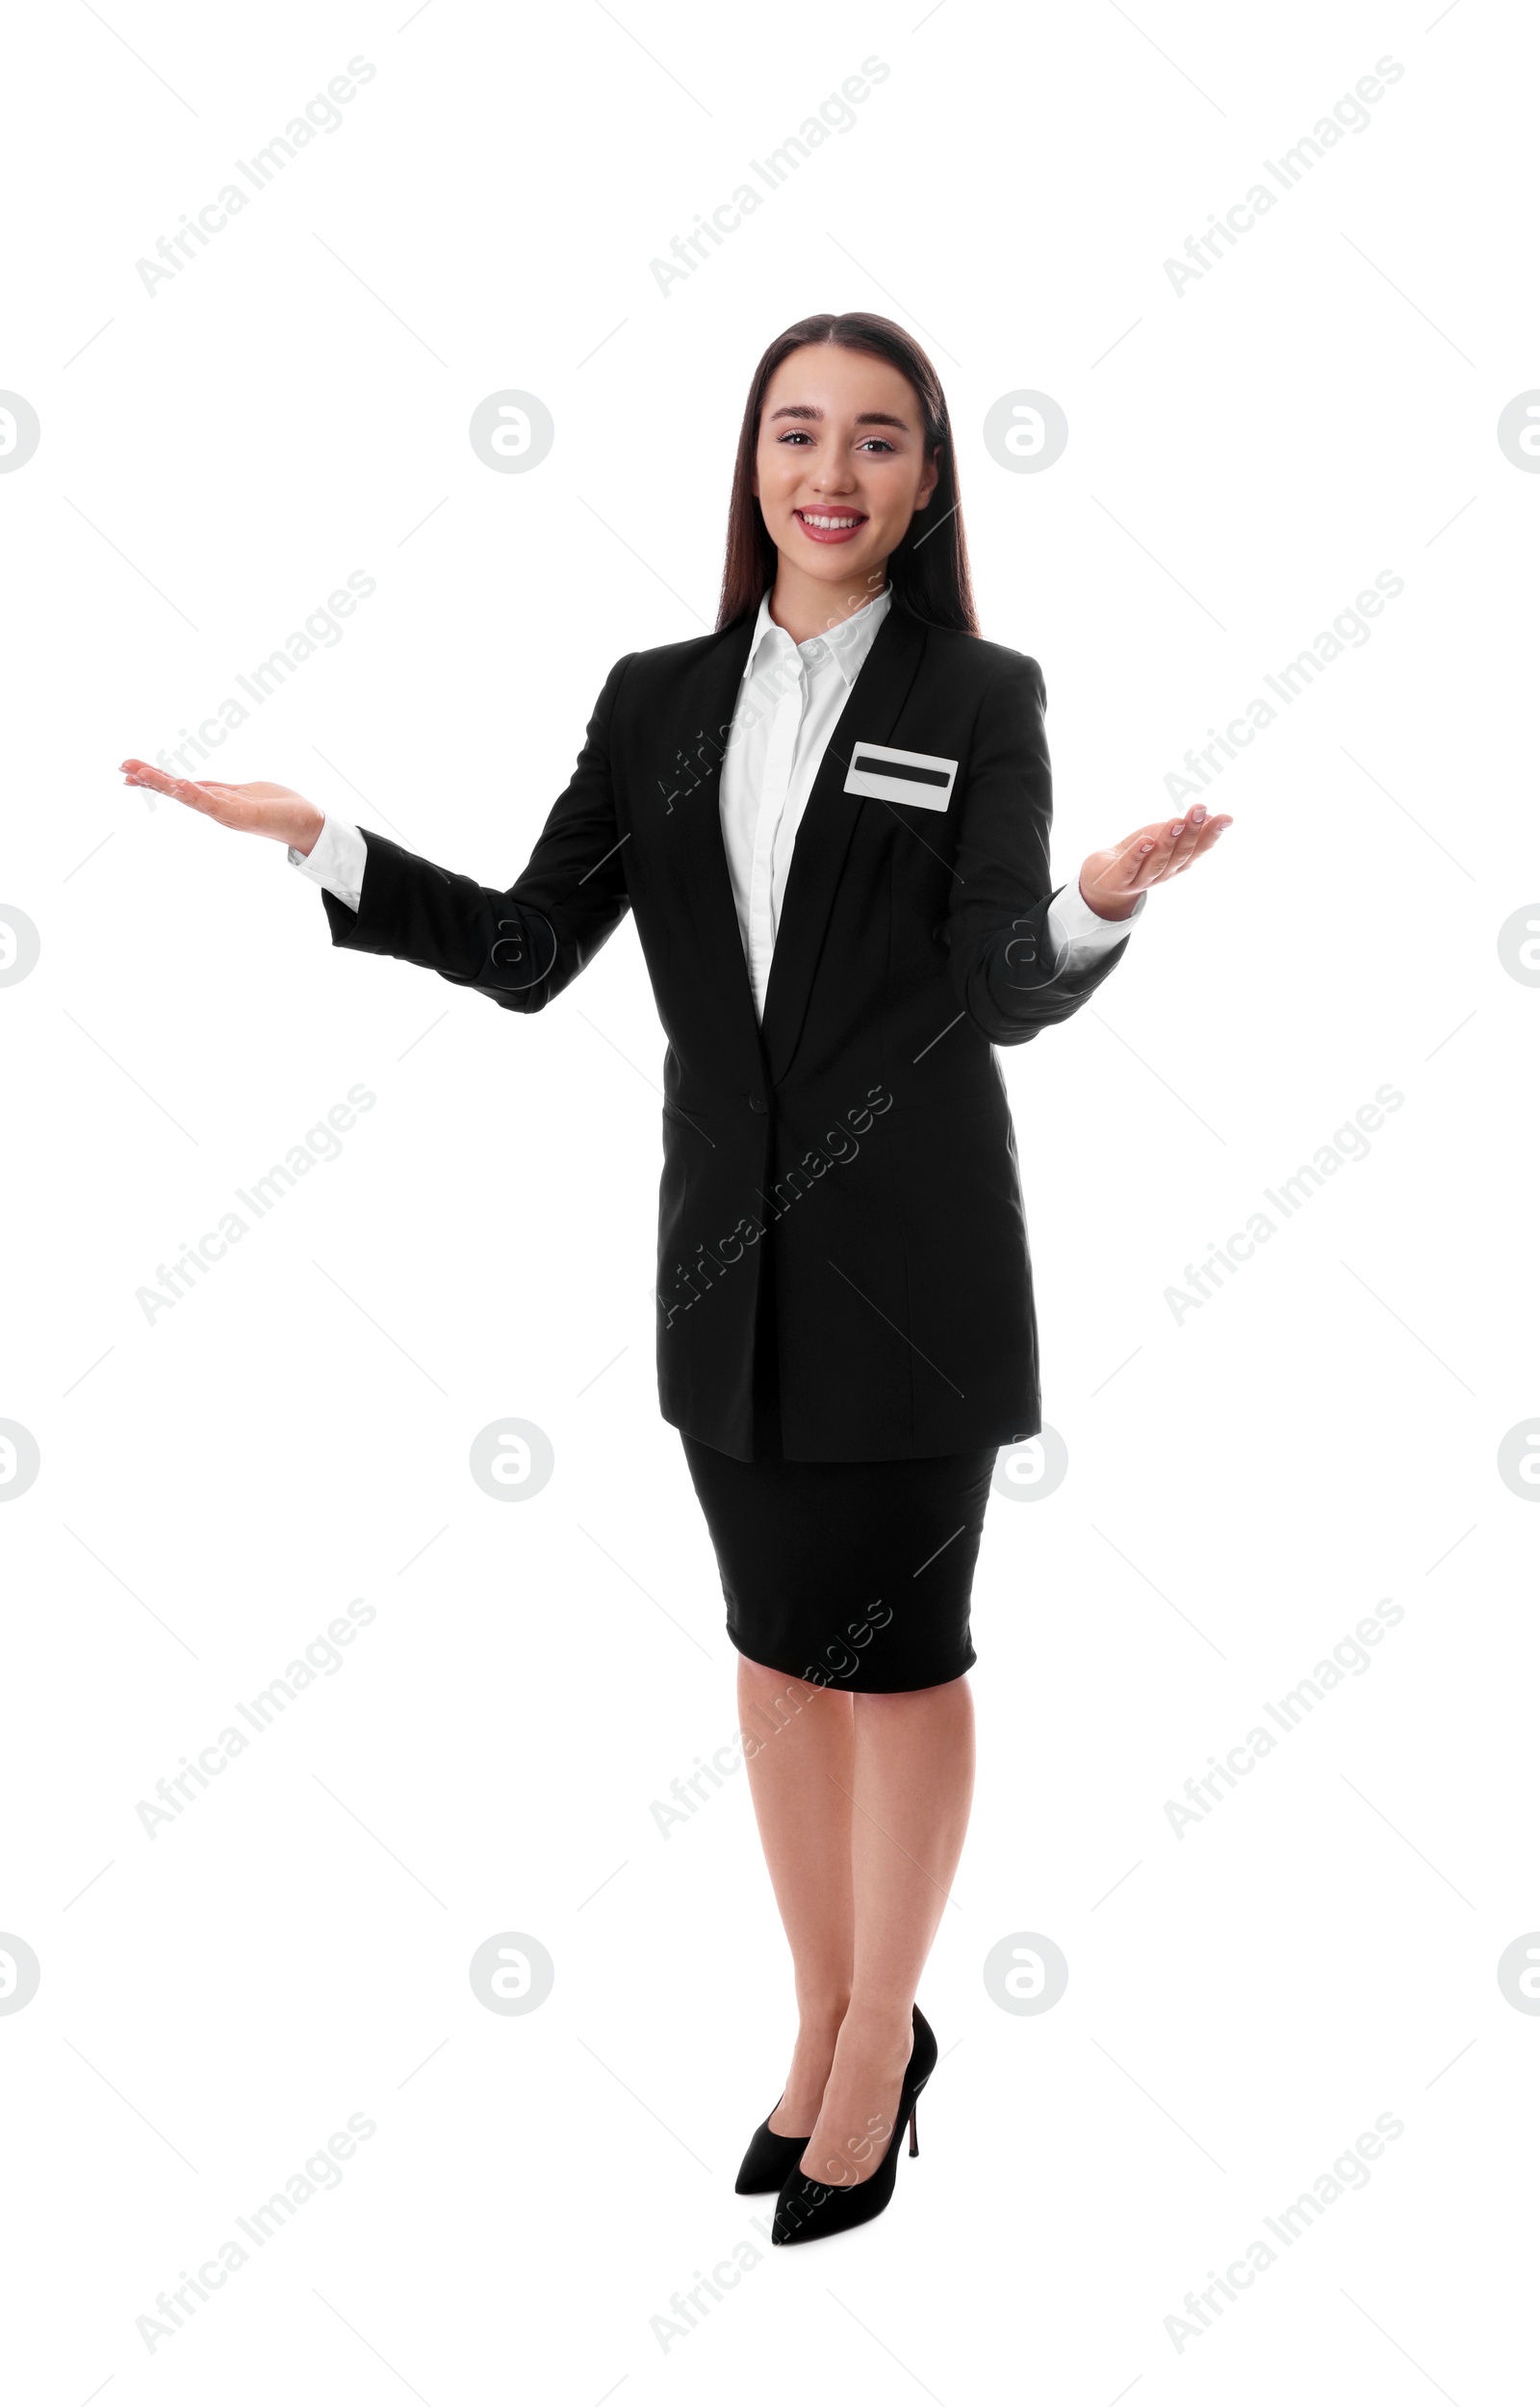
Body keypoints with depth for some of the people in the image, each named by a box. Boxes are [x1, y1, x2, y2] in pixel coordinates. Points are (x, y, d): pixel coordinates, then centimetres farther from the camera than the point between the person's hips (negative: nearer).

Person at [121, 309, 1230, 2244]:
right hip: (728, 1250, 4)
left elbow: (1008, 994, -14)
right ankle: (829, 2025, 33)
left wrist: (1103, 901, -35)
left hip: (910, 1251, -4)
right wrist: (318, 842, -6)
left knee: (897, 1654, 7)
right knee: (780, 1645, 14)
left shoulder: (981, 698, -5)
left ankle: (881, 2038, 28)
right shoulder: (660, 700, 5)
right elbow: (525, 952, 3)